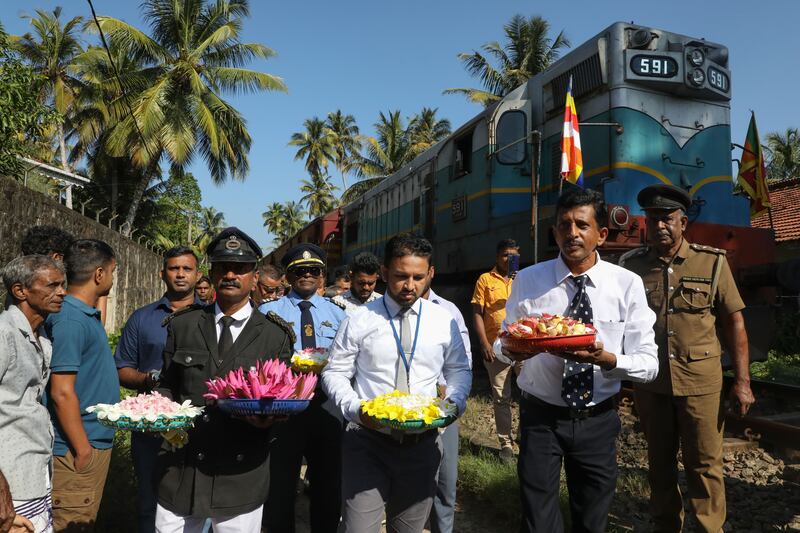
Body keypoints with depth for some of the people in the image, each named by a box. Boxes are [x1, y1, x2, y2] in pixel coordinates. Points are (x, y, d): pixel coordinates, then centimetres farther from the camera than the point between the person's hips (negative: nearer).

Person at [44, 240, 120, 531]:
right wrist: (83, 450, -19)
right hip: (80, 447, -9)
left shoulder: (88, 314, 9)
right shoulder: (70, 320, -20)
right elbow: (62, 392, -22)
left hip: (97, 440, 9)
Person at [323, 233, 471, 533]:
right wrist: (354, 408, -17)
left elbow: (459, 370, 13)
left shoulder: (444, 320, 2)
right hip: (367, 442, -2)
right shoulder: (358, 322, -5)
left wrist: (455, 401, -6)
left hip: (422, 444, 2)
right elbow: (334, 374, 0)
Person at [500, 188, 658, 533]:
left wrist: (605, 358, -28)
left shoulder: (627, 284, -7)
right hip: (541, 417, -1)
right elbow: (501, 344, 0)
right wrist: (512, 348, -24)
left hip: (597, 420, 1)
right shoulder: (528, 280, -6)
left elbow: (649, 364, -8)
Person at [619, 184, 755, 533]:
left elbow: (734, 322, 0)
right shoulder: (631, 265, 1)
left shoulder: (712, 262, -2)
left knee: (704, 464, 6)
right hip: (649, 382, 2)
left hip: (699, 381, -2)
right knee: (659, 462, 16)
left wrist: (742, 381, -4)